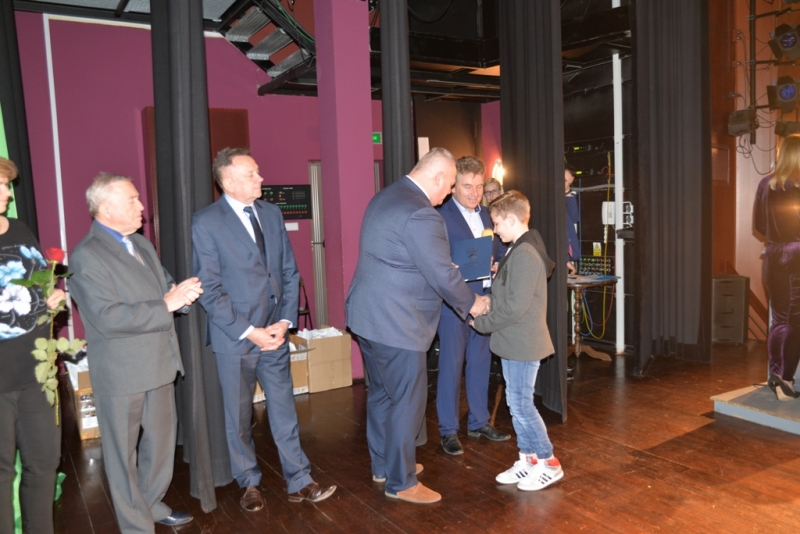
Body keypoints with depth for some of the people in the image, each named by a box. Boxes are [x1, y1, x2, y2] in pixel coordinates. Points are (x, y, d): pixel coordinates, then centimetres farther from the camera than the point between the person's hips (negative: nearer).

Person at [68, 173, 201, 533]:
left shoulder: (142, 244, 11)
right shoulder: (86, 256, -16)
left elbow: (163, 286, 15)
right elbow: (108, 317, -24)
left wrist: (182, 292, -7)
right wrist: (166, 305, -26)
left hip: (158, 365, 8)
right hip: (121, 374, -8)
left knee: (161, 443, 21)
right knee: (124, 453, 9)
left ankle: (152, 505, 41)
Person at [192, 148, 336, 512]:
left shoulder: (271, 213, 5)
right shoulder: (206, 222, -9)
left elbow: (290, 272, 6)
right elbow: (209, 289, -12)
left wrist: (285, 322, -5)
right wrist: (248, 331, -15)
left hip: (275, 334, 4)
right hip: (235, 338, -3)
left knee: (284, 412, 10)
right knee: (239, 417, 13)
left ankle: (299, 482, 22)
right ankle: (249, 484, 32)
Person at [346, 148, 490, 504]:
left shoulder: (384, 198, 10)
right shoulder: (420, 214, -21)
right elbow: (442, 274, -19)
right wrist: (471, 303, 0)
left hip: (367, 315, 10)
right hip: (396, 324, -10)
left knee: (381, 394, 21)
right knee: (407, 402, 5)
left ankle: (383, 465, 37)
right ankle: (400, 483, 20)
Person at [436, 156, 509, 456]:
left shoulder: (486, 216, 13)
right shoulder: (440, 217, -11)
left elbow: (498, 251, 18)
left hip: (485, 299, 7)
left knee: (480, 363, 16)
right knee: (451, 365, 3)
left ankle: (479, 422, 30)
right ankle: (448, 430, 16)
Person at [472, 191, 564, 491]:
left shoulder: (524, 255, -20)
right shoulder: (518, 251, 12)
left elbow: (516, 306, -23)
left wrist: (482, 323, -13)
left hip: (522, 343, -10)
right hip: (514, 342, 10)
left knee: (521, 404, -1)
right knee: (517, 403, 15)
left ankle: (548, 463, 13)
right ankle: (528, 459, 26)